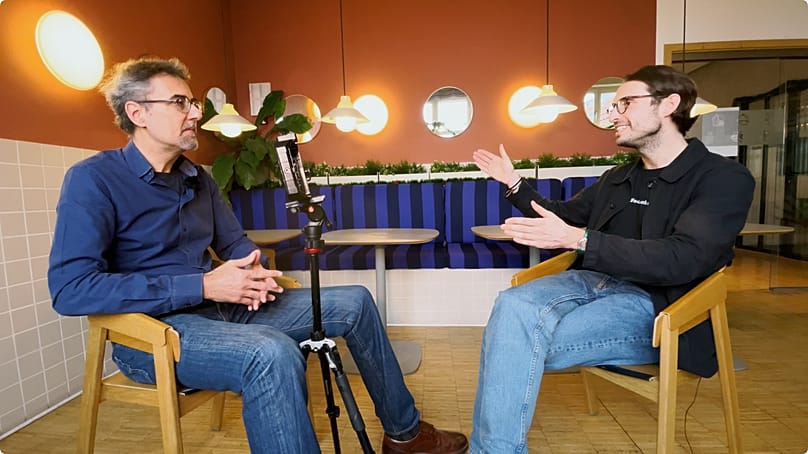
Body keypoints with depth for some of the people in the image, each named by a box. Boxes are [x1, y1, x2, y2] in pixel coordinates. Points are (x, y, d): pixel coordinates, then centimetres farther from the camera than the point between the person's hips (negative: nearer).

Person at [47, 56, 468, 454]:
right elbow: (70, 289, -20)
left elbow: (234, 242, 17)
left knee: (353, 302, 0)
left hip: (220, 307, 7)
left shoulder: (197, 178, 11)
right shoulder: (93, 180, -10)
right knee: (274, 354, -40)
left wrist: (254, 270, -8)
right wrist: (203, 285, -25)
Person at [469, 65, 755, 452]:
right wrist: (513, 183, 19)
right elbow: (563, 216, 31)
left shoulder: (723, 178, -2)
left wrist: (577, 239, -29)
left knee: (523, 341, -29)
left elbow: (682, 259, -19)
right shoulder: (616, 178, 18)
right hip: (595, 282, 6)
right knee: (511, 304, -26)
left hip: (654, 307, -5)